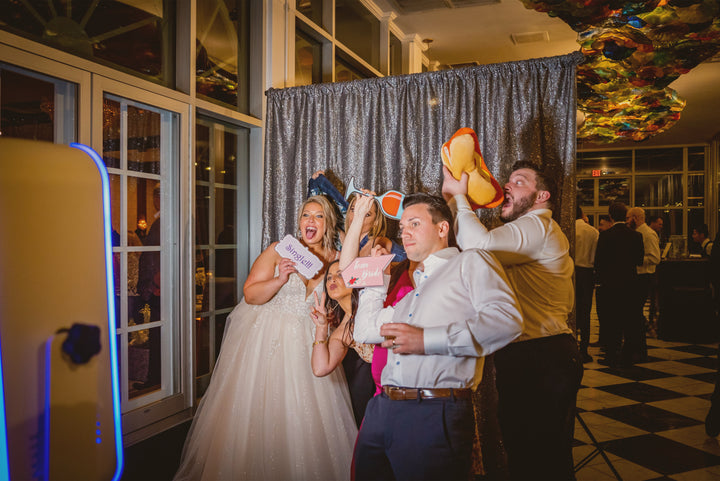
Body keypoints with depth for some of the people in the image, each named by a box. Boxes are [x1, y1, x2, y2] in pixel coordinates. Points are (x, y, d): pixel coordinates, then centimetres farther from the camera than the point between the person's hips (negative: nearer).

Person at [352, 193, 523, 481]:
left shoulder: (470, 262, 3)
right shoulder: (410, 286, 26)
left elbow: (507, 319, -15)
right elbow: (364, 331, 28)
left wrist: (428, 340, -17)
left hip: (435, 414, -7)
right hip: (382, 409, 7)